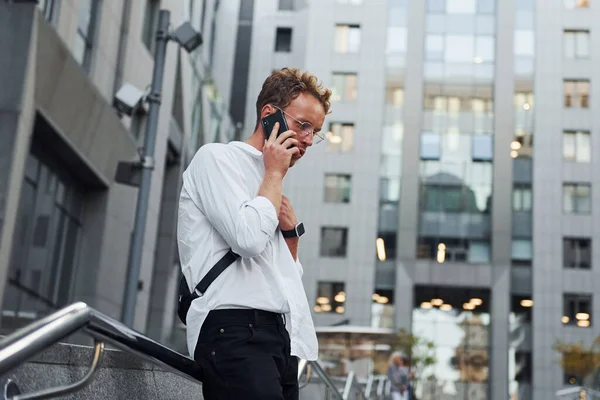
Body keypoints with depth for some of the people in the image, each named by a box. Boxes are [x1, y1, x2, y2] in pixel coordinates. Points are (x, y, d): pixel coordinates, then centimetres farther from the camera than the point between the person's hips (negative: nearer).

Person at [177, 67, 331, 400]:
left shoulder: (267, 186, 27)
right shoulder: (217, 157, 4)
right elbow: (248, 239, -13)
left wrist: (292, 231, 12)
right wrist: (275, 174, 1)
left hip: (280, 337, 9)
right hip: (236, 327, -8)